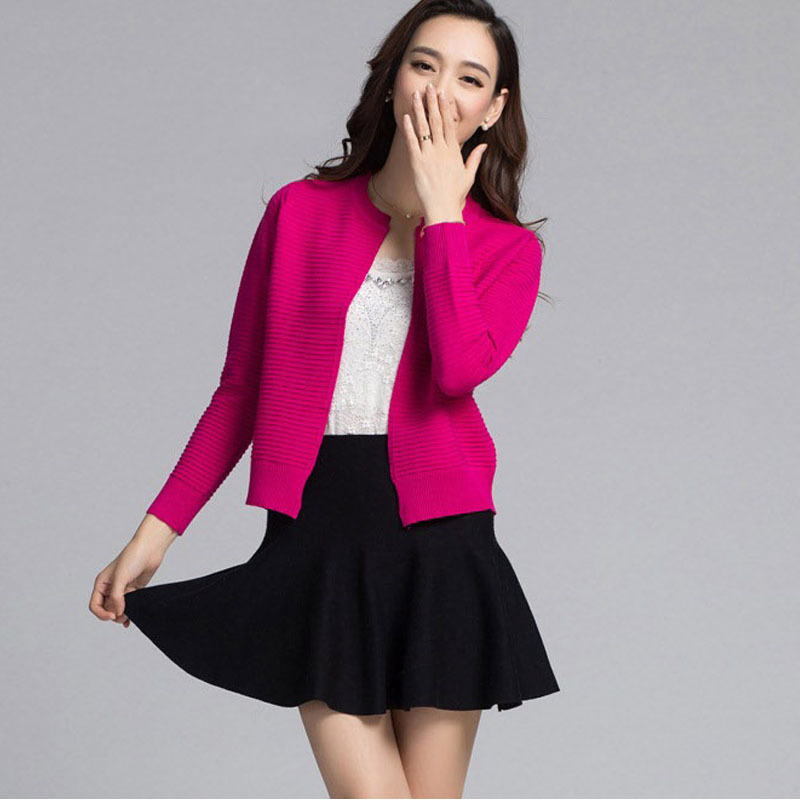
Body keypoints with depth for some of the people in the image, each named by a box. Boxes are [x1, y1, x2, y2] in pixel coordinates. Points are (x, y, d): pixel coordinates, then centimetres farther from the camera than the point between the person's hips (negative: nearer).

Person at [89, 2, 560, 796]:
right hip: (317, 535, -1)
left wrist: (440, 211, -9)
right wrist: (157, 529, 4)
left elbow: (459, 367, -17)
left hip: (438, 545, 1)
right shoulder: (301, 211, 6)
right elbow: (241, 389, 8)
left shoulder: (508, 248, 5)